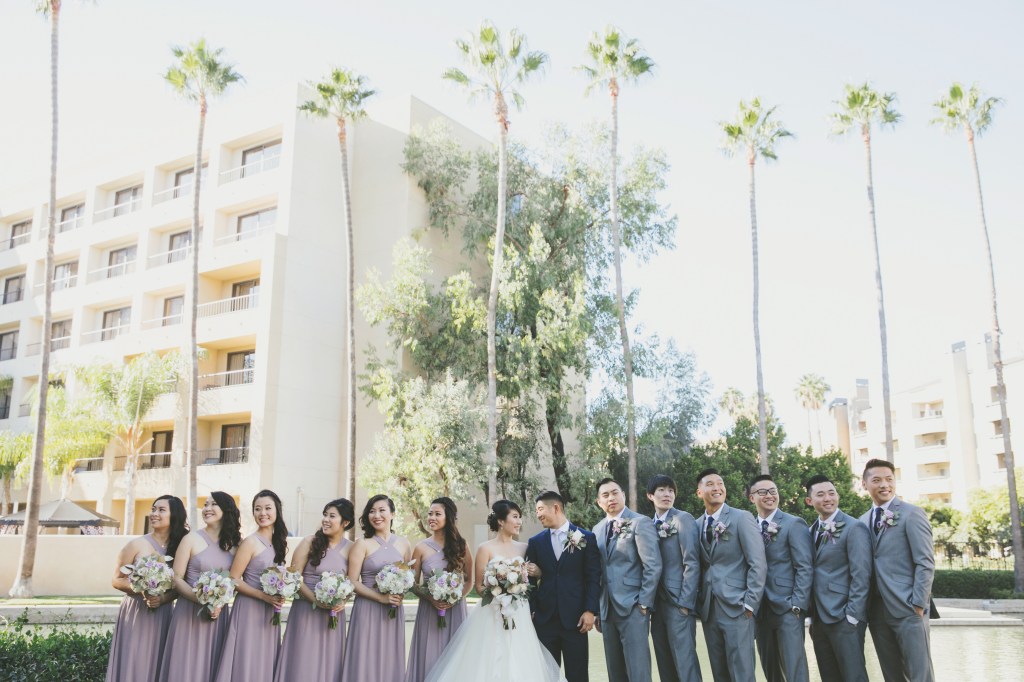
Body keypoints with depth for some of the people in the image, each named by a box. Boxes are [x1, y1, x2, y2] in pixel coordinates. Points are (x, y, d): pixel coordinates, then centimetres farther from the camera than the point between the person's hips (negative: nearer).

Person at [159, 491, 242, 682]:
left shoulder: (233, 544, 6)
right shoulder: (191, 539, -4)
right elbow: (176, 578, -6)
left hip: (219, 612, 3)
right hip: (190, 612, -3)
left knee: (214, 666, 8)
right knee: (187, 665, 0)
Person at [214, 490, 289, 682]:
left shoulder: (279, 542, 7)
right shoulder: (250, 542, -11)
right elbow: (233, 580, -13)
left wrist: (280, 595, -1)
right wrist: (264, 596, -19)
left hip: (271, 612, 6)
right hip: (250, 609, -6)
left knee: (265, 663, 11)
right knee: (247, 662, -1)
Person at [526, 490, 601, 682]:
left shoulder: (586, 538, 2)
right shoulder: (535, 542, 9)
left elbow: (593, 577, -1)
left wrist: (590, 610, -8)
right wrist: (529, 612, 1)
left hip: (575, 618, -2)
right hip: (544, 619, 2)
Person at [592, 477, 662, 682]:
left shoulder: (640, 522, -6)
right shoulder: (597, 529, 13)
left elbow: (653, 566, -11)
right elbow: (598, 569, 14)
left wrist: (644, 604, -13)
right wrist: (597, 607, 9)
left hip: (633, 607, -6)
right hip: (607, 610, 6)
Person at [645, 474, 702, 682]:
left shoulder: (683, 519, -5)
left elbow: (692, 564, -10)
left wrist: (685, 602, -15)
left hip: (678, 602, -6)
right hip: (658, 603, 6)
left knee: (684, 660, -8)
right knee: (665, 664, 10)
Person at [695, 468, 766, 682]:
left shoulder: (742, 518, -4)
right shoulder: (697, 525, 9)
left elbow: (757, 564, -8)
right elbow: (700, 565, 12)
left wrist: (750, 603, -12)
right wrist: (699, 601, 4)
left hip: (736, 607, -5)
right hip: (708, 609, 5)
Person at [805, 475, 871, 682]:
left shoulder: (853, 528, -9)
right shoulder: (811, 531, 12)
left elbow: (861, 575, -13)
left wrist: (852, 615, -16)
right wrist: (811, 614, 7)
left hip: (844, 617, -7)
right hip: (818, 618, 7)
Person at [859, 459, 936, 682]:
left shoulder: (912, 514, -4)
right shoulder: (863, 521, 12)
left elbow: (926, 563, -9)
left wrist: (918, 604, -14)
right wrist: (865, 607, 6)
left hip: (907, 608, -5)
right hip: (877, 611, 5)